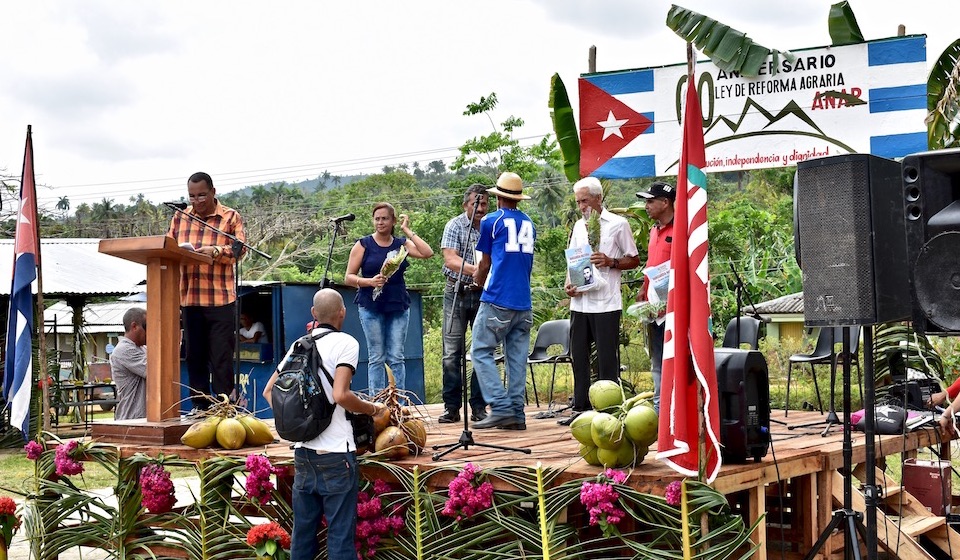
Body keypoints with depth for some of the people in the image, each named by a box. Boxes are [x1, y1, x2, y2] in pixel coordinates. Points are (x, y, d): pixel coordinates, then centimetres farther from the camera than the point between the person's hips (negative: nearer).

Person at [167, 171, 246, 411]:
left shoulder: (231, 217, 4)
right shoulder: (180, 217, 15)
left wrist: (216, 251, -24)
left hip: (221, 299, -4)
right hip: (189, 298, 4)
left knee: (221, 357, -4)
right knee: (194, 356, 7)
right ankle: (199, 407, 14)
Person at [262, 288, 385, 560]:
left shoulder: (299, 345, 11)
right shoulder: (345, 342, -8)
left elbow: (269, 391, 14)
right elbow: (340, 395, -19)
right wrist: (371, 408, -4)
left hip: (303, 451, 6)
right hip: (335, 455, -6)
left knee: (302, 532, 12)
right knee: (340, 535, -1)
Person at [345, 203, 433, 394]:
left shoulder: (401, 244, 9)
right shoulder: (363, 245, 3)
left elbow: (427, 253, -8)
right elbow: (349, 277, 1)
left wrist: (408, 231, -4)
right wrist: (370, 281, -17)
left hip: (398, 307, 2)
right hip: (371, 307, -2)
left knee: (396, 358, 1)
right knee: (376, 358, -1)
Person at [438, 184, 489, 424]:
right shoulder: (455, 226, 0)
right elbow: (450, 259, -12)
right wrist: (476, 270, -27)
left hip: (484, 294, 2)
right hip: (457, 294, -2)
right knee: (452, 352, -2)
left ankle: (479, 407, 9)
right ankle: (451, 407, 3)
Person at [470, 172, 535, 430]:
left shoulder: (491, 221, 0)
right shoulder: (529, 224, 16)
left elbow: (485, 265, 8)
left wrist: (478, 279, 30)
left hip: (497, 301, -6)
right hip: (524, 302, 6)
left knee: (481, 352, -1)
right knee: (517, 358, 7)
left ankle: (501, 407, -11)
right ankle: (516, 414, 5)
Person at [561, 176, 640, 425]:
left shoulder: (618, 224, -1)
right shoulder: (579, 226, 16)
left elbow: (634, 260, 1)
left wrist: (610, 262, -15)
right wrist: (569, 283, 3)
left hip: (606, 303, -6)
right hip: (580, 302, 6)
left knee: (607, 358, -2)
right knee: (578, 356, 9)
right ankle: (580, 407, 18)